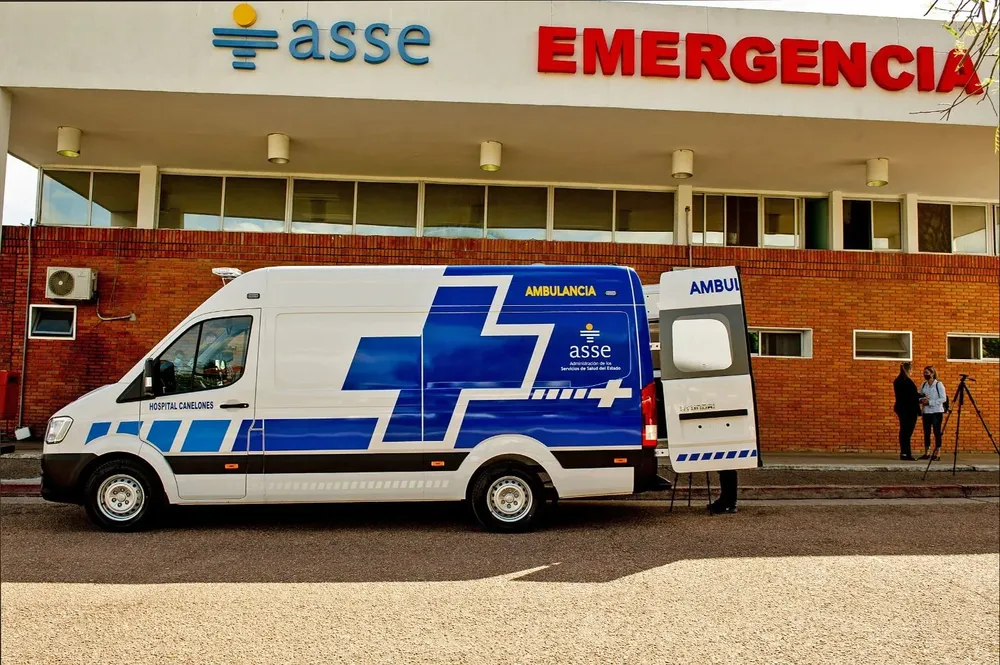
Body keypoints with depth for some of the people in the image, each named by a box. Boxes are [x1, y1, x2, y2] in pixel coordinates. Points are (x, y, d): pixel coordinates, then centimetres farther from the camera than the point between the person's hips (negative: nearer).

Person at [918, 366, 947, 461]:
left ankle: (937, 453, 2)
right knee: (926, 432, 7)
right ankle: (927, 452, 15)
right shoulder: (923, 385, 10)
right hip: (926, 412, 5)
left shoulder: (939, 384, -5)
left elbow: (943, 399, -10)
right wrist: (921, 400, -8)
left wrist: (930, 402, -17)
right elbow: (920, 396, 15)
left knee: (937, 432, -3)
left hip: (937, 411, -5)